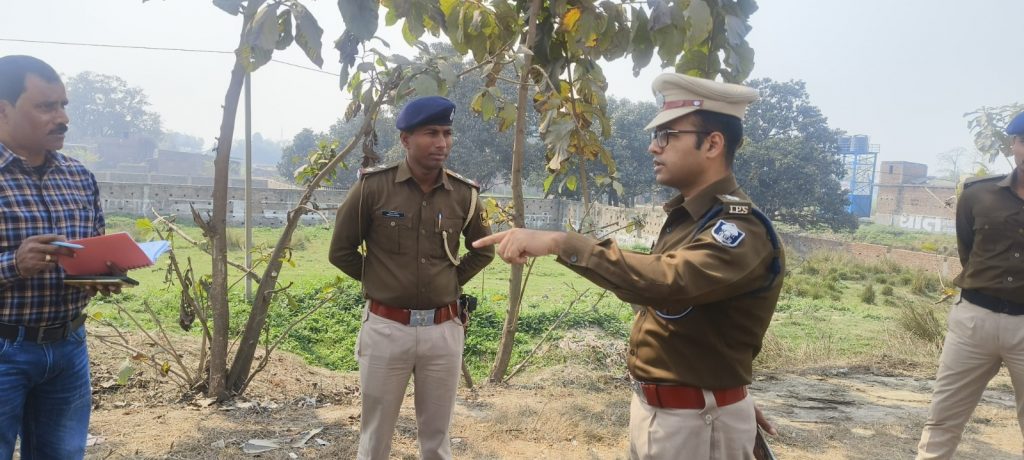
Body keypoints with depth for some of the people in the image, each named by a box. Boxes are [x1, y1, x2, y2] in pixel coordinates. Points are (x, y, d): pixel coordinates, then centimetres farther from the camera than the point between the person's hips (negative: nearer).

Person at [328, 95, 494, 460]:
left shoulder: (463, 194, -1)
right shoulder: (373, 186, -8)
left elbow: (483, 250, 15)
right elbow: (341, 251, 2)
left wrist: (452, 280, 7)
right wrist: (379, 281, 6)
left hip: (443, 330, 2)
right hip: (386, 328, -2)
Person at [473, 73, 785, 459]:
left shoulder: (742, 230, -23)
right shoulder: (685, 217, 7)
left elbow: (667, 281, -41)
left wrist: (558, 242, -44)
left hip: (697, 422, -8)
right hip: (653, 407, 8)